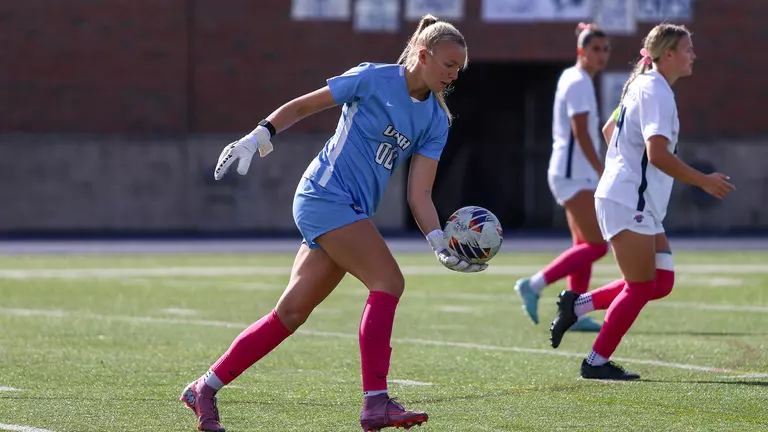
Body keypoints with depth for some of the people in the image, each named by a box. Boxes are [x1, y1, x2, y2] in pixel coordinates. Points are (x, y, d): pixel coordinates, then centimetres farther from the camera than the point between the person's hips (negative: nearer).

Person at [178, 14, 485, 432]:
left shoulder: (436, 121, 9)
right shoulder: (373, 79, -8)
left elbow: (419, 195, 3)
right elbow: (303, 105, 1)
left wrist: (440, 243, -11)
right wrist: (256, 138, -8)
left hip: (352, 213, 7)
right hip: (326, 196, -7)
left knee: (291, 313, 6)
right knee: (388, 281, -20)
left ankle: (204, 389, 14)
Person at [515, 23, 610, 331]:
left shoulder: (570, 78, 15)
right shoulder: (579, 83, -14)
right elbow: (581, 133, -20)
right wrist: (604, 174, -21)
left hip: (571, 174, 10)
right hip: (575, 175, -10)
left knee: (585, 245, 11)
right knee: (597, 245, -11)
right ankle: (534, 285, -10)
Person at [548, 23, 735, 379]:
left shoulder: (642, 86, 16)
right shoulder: (656, 92, -15)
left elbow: (610, 129, 29)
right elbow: (658, 153, -25)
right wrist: (704, 181, -21)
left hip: (642, 206, 10)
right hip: (628, 203, -10)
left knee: (662, 282, 7)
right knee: (641, 287, -4)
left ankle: (578, 304, 10)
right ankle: (596, 362, 3)